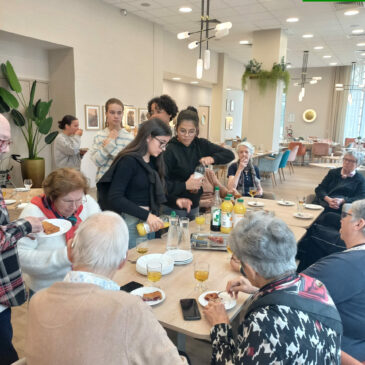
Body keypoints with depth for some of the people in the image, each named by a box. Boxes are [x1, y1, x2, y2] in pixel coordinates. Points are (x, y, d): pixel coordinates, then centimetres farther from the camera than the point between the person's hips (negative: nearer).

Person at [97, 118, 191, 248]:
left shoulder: (153, 162, 11)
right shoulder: (129, 161, -14)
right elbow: (114, 198, -20)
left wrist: (174, 201, 0)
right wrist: (146, 215, -23)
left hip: (149, 222, 8)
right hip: (131, 222, -8)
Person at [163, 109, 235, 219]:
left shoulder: (201, 145, 1)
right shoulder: (170, 150, -15)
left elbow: (230, 155, 1)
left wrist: (212, 158, -15)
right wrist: (185, 185, -25)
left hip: (194, 206, 5)